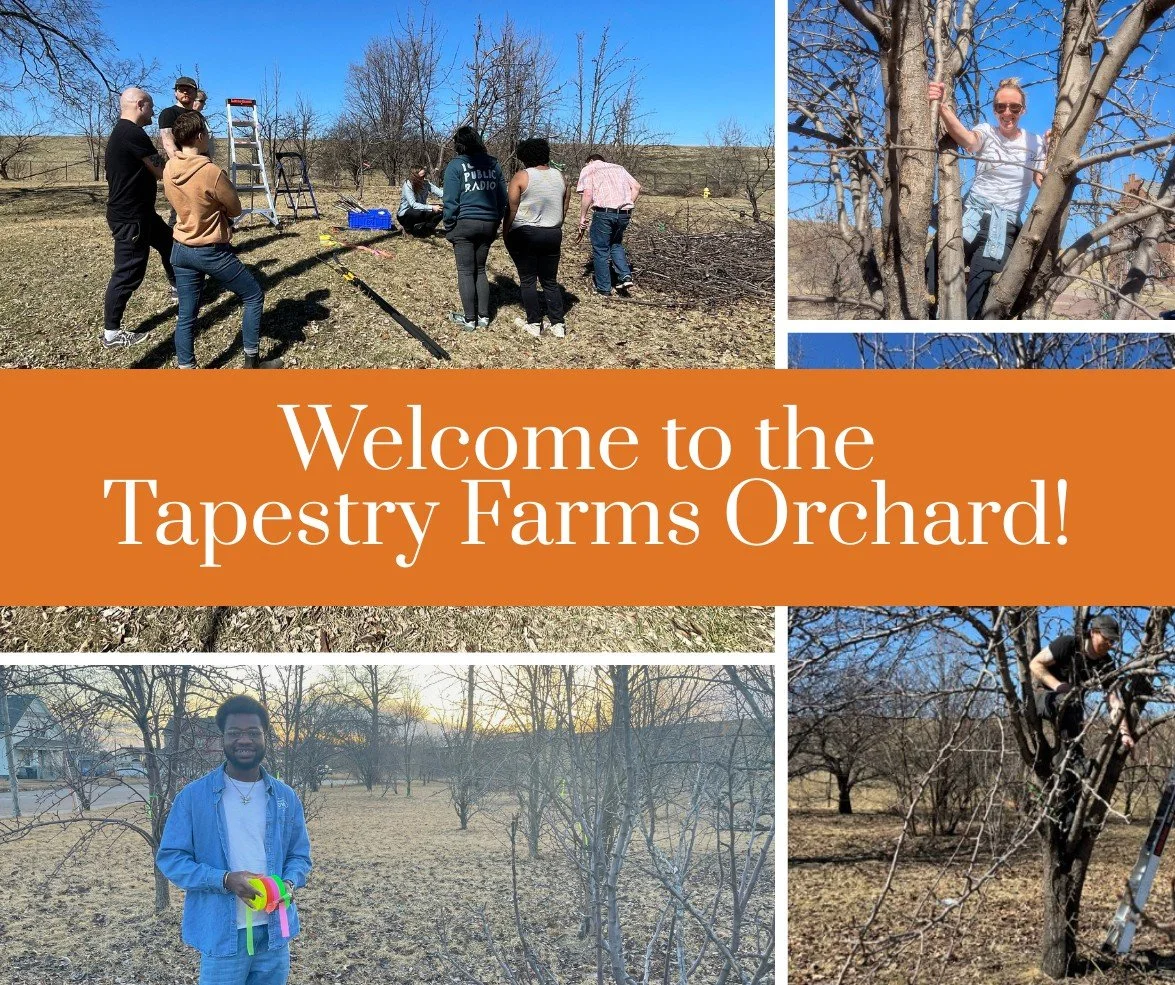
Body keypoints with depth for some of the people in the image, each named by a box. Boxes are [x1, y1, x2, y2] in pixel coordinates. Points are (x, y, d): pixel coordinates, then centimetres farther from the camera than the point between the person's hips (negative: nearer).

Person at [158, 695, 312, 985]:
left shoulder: (286, 798, 6)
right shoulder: (193, 796, -4)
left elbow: (299, 855, 12)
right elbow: (170, 857, -5)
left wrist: (289, 884, -12)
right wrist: (225, 880, -20)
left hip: (275, 932, 4)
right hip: (222, 935, -3)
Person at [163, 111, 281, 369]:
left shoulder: (168, 169, -2)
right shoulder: (212, 173, -23)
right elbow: (235, 209, -8)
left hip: (181, 249, 6)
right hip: (211, 252, -6)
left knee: (186, 315, 10)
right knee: (254, 296, 12)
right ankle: (252, 363, 16)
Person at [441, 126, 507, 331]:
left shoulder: (456, 165, -7)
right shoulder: (493, 164, 8)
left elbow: (451, 201, -10)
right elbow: (502, 198, 11)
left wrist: (448, 227, -1)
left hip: (464, 223, -5)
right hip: (488, 224, 5)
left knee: (465, 272, 2)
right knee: (480, 269, 16)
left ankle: (469, 319, 5)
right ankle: (483, 316, 15)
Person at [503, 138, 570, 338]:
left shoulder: (522, 177, -10)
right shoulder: (560, 177, 5)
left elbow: (511, 210, -9)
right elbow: (564, 209, 12)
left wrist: (505, 233, 2)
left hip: (524, 234, -5)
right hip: (553, 235, 5)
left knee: (527, 280, 5)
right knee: (550, 281, 12)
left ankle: (534, 323, 7)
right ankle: (558, 324, 8)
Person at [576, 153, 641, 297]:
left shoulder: (589, 169, 9)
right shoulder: (618, 168, 24)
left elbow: (587, 194, -7)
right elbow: (636, 187, 13)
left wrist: (582, 218, -4)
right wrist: (628, 205, 16)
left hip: (604, 212, -5)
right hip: (624, 213, 5)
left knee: (600, 250, 9)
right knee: (616, 244, 25)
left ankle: (604, 289, 12)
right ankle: (625, 276, 7)